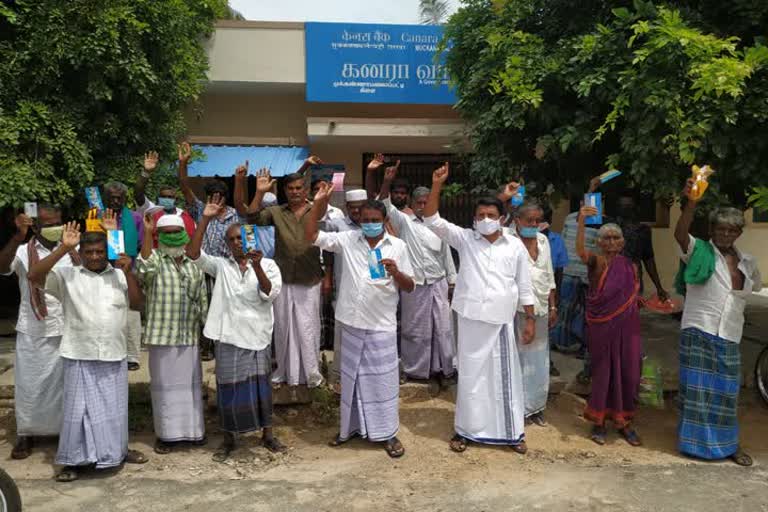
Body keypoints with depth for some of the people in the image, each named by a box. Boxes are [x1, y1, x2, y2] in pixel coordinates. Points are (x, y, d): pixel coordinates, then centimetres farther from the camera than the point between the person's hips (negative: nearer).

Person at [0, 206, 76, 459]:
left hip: (68, 331, 1)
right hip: (33, 333, -1)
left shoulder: (73, 251, 2)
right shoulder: (23, 252, -3)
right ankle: (25, 434, 23)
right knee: (30, 385, 8)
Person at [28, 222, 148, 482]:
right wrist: (63, 248, -18)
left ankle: (118, 450, 34)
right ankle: (74, 459, 21)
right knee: (78, 407, 6)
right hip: (79, 356, -2)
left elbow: (138, 304, -1)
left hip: (114, 355, 3)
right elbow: (34, 275, -15)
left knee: (114, 406, 16)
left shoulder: (119, 276, 5)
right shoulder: (67, 276, -2)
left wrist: (128, 273, -10)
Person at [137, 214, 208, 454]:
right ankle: (166, 434, 16)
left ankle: (193, 428, 25)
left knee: (191, 382, 11)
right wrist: (147, 233, -29)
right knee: (165, 383, 4)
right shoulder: (155, 259, -2)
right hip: (162, 334, -4)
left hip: (190, 335, 4)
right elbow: (145, 267, -27)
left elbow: (202, 299, 14)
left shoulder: (194, 264, 11)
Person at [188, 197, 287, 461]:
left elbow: (270, 294, -11)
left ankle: (267, 434, 26)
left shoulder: (267, 265, 2)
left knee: (260, 385, 9)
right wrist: (205, 219, -15)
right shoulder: (221, 265, 4)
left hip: (257, 336, 0)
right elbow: (193, 253, -10)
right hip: (229, 336, 1)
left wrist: (256, 266, -23)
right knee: (229, 387, 7)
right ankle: (229, 438, 24)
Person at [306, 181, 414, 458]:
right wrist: (319, 203, -9)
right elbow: (311, 235, -1)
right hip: (352, 322, 2)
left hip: (382, 325, -2)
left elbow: (410, 287, 0)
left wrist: (396, 272, -21)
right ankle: (351, 426, 31)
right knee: (352, 377, 14)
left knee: (383, 378, 5)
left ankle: (388, 433, 19)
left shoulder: (397, 246, -1)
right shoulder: (346, 240, 1)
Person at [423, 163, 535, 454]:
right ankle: (466, 430, 21)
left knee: (505, 376, 9)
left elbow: (524, 286, 7)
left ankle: (512, 432, 23)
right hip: (471, 319, -1)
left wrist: (530, 319, 4)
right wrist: (437, 185, -18)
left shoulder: (515, 246, 4)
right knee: (470, 375, 8)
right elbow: (432, 221, -8)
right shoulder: (464, 240, 1)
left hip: (502, 321, 1)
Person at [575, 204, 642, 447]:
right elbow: (580, 251, -32)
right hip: (602, 326, -4)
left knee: (629, 372, 7)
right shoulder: (598, 261, -9)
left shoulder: (630, 265, 7)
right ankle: (598, 421, 20)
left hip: (627, 326, 4)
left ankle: (623, 421, 24)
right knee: (603, 371, 4)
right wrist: (581, 221, -45)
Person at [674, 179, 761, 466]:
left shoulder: (748, 263, 10)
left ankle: (728, 443, 26)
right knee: (697, 388, 3)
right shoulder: (700, 253, -5)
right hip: (698, 334, -4)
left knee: (727, 392, 11)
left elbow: (756, 286, 31)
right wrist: (691, 202, -38)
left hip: (729, 338, 5)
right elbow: (680, 234, -26)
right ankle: (696, 439, 18)